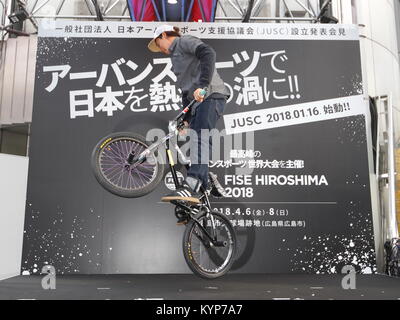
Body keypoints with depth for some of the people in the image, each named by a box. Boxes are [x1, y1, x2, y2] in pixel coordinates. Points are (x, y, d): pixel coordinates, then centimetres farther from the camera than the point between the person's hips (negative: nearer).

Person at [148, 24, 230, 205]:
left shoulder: (185, 41, 4)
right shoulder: (176, 56, 31)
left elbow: (209, 53, -17)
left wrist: (203, 85, -27)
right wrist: (185, 118, 20)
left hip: (212, 96, -10)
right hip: (197, 100, 10)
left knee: (199, 136, -27)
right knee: (197, 141, 7)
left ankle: (191, 186, -42)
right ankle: (203, 187, 14)